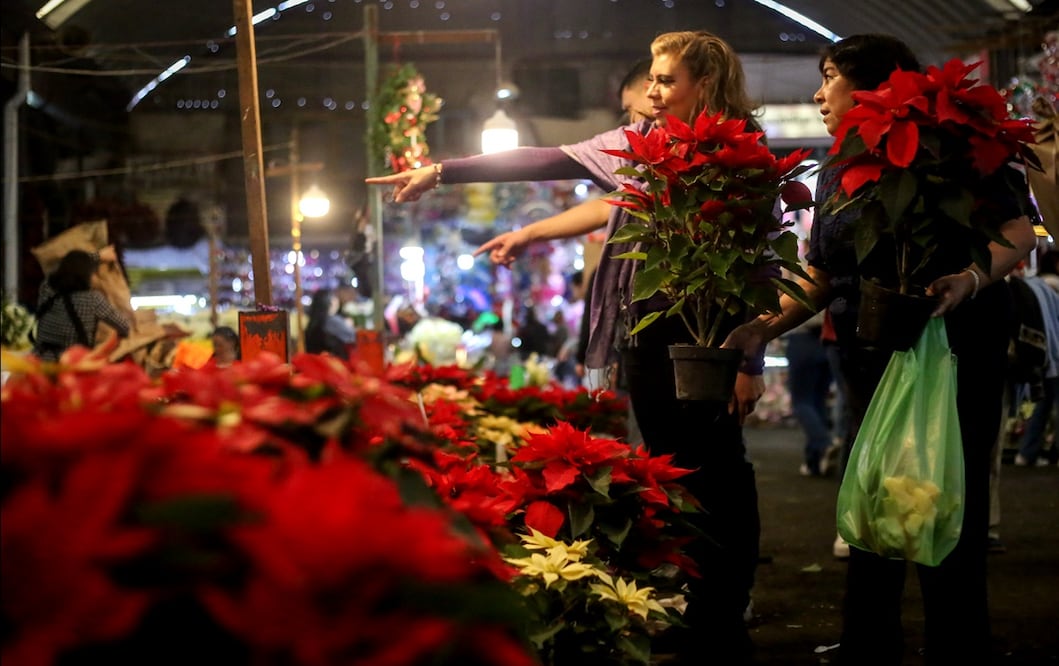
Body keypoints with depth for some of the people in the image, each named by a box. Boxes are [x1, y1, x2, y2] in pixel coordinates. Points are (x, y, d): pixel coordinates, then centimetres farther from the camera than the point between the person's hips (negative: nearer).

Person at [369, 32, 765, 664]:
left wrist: (750, 362, -13)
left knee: (716, 480, -3)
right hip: (644, 334, 6)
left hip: (704, 338, -6)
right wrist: (441, 172, 7)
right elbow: (547, 161, 10)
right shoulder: (638, 144, 11)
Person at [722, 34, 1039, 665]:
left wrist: (971, 278, -32)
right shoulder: (836, 175, 13)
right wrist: (764, 327, 0)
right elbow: (822, 277, 15)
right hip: (872, 362, 6)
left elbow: (1020, 231, -13)